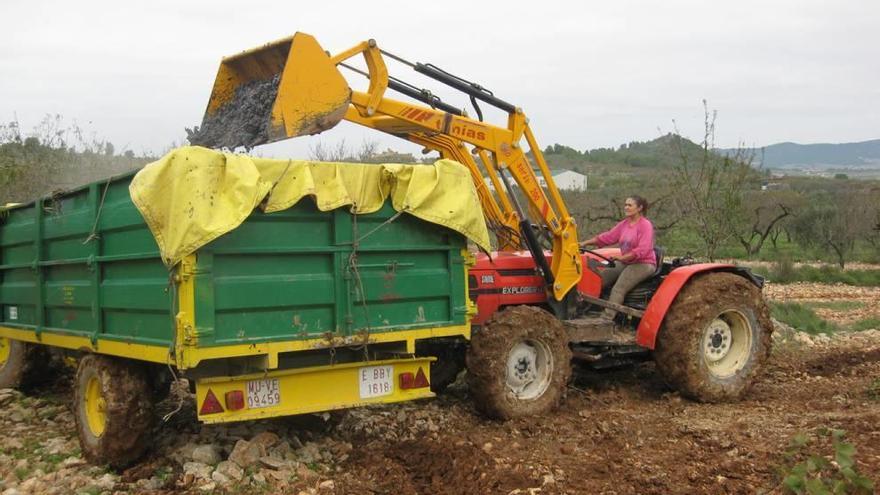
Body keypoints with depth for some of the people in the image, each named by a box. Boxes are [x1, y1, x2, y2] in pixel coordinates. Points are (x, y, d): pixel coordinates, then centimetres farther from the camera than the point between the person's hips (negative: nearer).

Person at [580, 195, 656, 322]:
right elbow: (607, 237, 6)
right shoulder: (624, 224, 11)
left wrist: (623, 257, -30)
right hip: (625, 263, 8)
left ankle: (606, 319, -35)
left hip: (643, 264, -8)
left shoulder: (645, 225, -11)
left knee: (619, 288, -26)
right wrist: (585, 243, -4)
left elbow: (642, 250, -21)